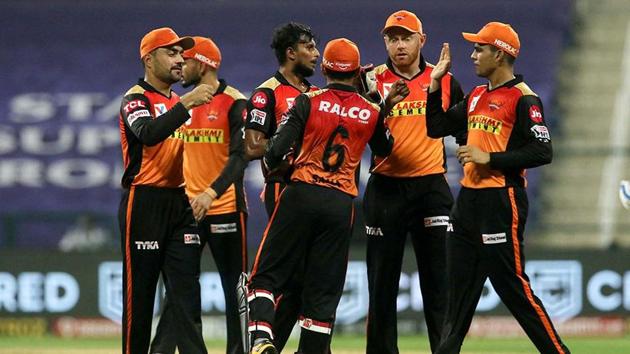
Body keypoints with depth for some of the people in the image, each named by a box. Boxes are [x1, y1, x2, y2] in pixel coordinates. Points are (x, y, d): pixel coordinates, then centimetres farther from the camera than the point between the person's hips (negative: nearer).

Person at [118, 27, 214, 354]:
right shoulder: (136, 99, -6)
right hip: (144, 202, -7)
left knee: (186, 291, -2)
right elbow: (148, 133, -27)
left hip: (180, 203, 7)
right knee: (139, 293, -2)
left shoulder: (179, 103, 18)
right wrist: (186, 104, -34)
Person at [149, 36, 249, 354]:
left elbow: (240, 156, -17)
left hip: (224, 206, -6)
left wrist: (212, 192, -30)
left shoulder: (233, 103, -8)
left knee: (235, 286, 1)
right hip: (187, 207, 6)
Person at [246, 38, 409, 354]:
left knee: (266, 275, 2)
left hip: (301, 196, -2)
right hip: (341, 205, 2)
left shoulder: (309, 102, -3)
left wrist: (270, 168, 13)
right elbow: (385, 149, 25)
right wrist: (386, 108, 29)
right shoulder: (371, 113, 6)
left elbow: (278, 149, -8)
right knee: (323, 289, 7)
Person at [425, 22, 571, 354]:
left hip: (501, 202, -9)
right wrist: (436, 82, 14)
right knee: (458, 287, 11)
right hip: (467, 200, 9)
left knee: (512, 286, -9)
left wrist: (490, 158, -18)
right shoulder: (475, 97, 16)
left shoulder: (523, 98, -10)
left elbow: (542, 152, -17)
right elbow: (436, 127, 22)